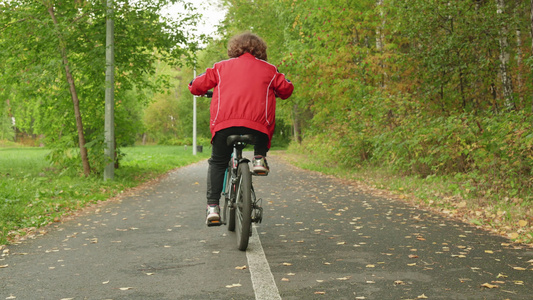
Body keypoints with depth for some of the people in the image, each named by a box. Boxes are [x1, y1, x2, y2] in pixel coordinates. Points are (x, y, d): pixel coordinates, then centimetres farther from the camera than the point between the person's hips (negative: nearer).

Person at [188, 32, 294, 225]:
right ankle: (259, 158, 15)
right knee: (265, 126, 35)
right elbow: (286, 89, 20)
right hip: (257, 124, 0)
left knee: (217, 163, 17)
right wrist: (274, 93, 42)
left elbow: (196, 86, 17)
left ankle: (213, 207, 6)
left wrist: (199, 91, 41)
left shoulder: (221, 67, 19)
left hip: (224, 122, 1)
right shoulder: (268, 69, 19)